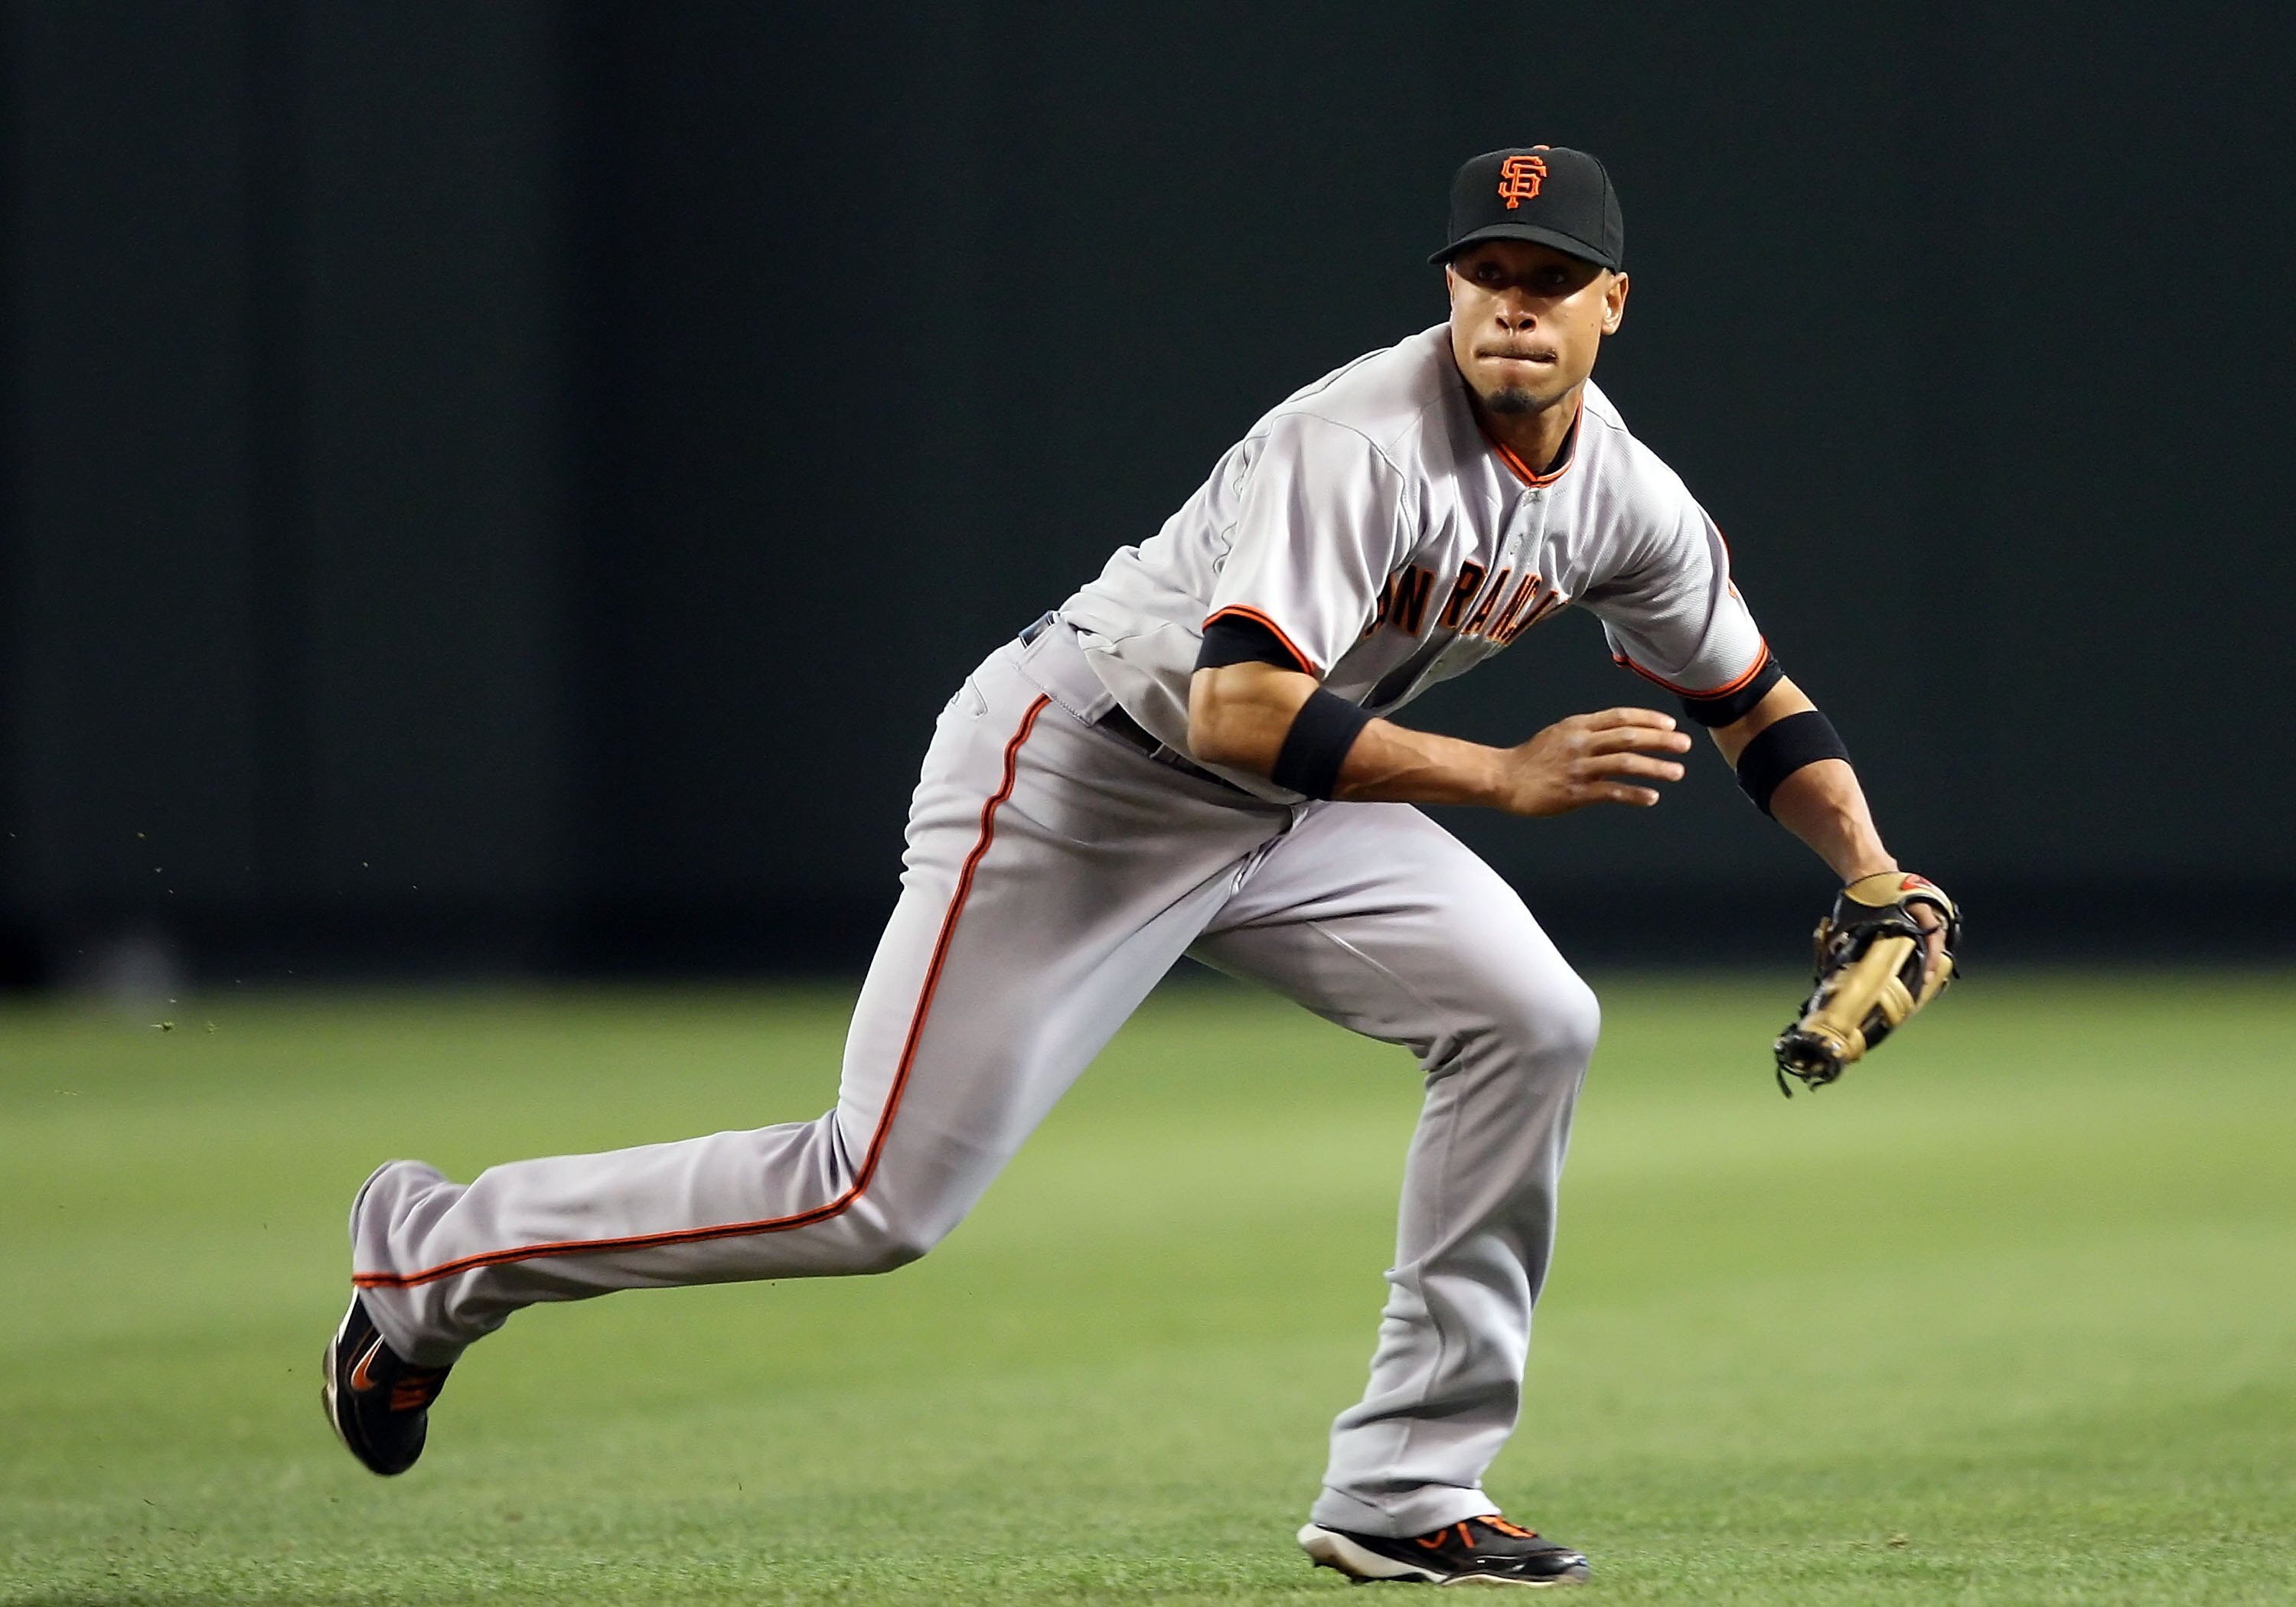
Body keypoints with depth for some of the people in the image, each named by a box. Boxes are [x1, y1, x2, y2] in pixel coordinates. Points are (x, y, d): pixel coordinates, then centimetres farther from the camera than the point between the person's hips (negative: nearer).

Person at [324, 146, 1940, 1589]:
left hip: (1285, 810, 8)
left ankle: (1406, 1493, -2)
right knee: (879, 1202, -11)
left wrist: (1879, 876, -2)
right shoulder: (1365, 440, -28)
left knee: (1528, 1019, -9)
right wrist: (1502, 779, -38)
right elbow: (1241, 708, -38)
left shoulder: (1624, 496, -2)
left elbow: (1755, 702, 12)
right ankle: (436, 1253, 8)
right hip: (1074, 777, -8)